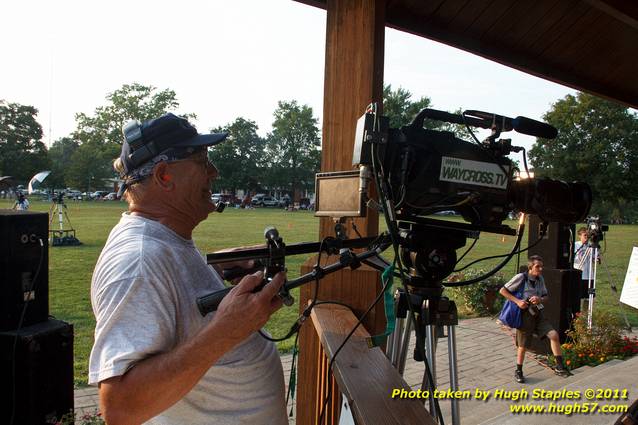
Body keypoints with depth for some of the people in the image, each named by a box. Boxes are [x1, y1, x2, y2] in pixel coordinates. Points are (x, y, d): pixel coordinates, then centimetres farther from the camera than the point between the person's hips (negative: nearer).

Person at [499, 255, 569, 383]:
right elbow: (503, 290, -13)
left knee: (554, 334, -12)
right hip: (524, 315, -5)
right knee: (522, 346, 5)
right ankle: (518, 372, 26)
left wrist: (540, 299, -13)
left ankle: (559, 367, 3)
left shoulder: (540, 279, 2)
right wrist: (517, 301, -22)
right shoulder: (521, 277, -15)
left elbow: (546, 297, 11)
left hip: (538, 314, 5)